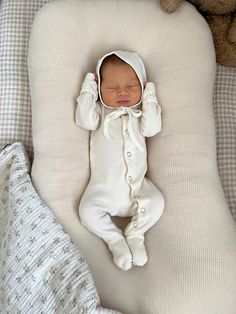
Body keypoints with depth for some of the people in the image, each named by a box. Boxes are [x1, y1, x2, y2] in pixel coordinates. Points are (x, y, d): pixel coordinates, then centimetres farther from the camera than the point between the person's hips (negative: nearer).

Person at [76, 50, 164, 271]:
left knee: (156, 202, -17)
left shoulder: (140, 112, 10)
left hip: (138, 185, 2)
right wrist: (88, 91, -6)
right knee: (88, 210, -19)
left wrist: (150, 98, -5)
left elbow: (151, 128, -9)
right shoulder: (100, 111, 6)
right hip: (103, 188, -1)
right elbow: (86, 121, -15)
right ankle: (115, 238, -4)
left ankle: (135, 234, -1)